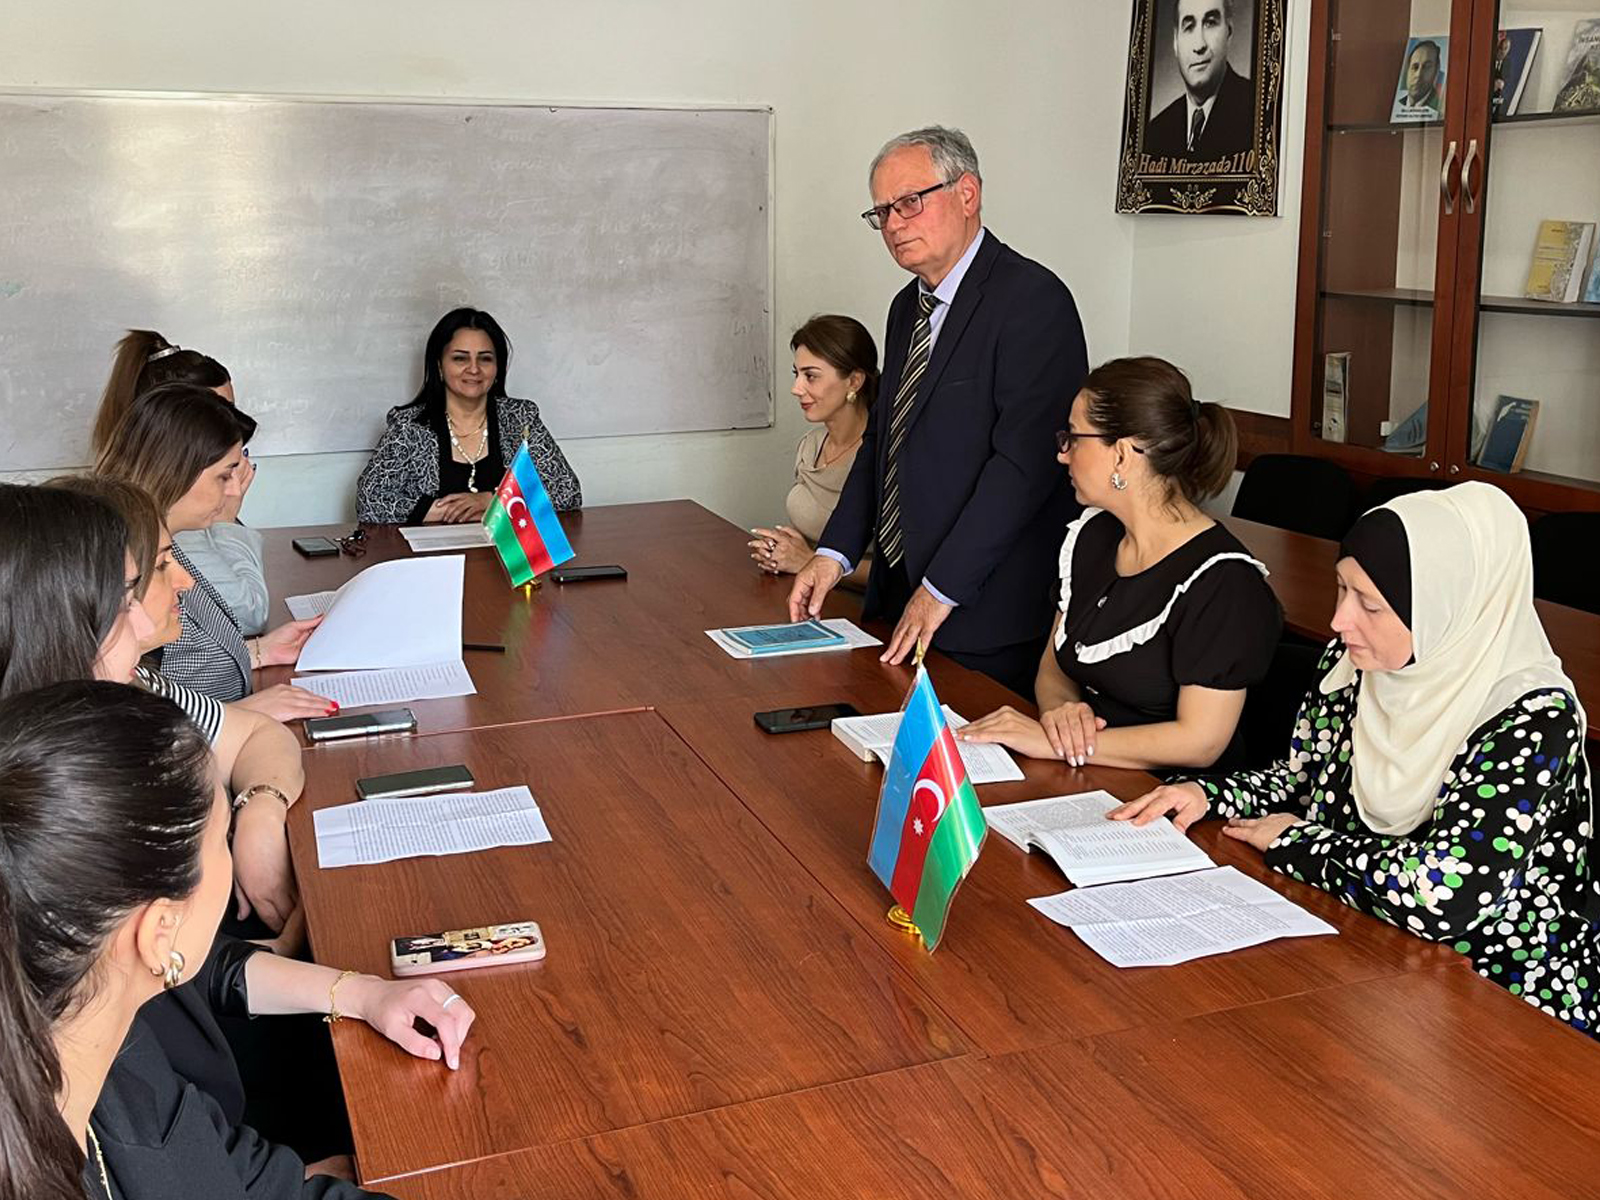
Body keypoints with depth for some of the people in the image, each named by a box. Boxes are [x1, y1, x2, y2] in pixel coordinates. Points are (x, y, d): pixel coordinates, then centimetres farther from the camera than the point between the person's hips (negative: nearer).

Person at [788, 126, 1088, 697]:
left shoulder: (1032, 299, -13)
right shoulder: (908, 306, 16)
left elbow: (1024, 461, -20)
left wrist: (940, 590, -19)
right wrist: (834, 553, 5)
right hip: (899, 597, 8)